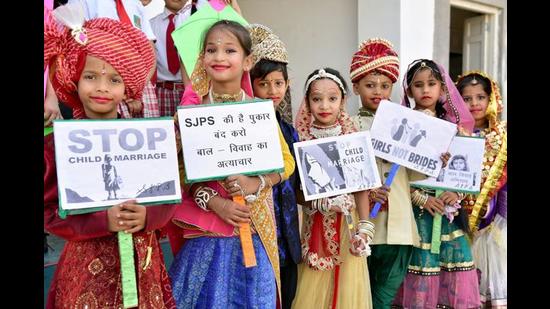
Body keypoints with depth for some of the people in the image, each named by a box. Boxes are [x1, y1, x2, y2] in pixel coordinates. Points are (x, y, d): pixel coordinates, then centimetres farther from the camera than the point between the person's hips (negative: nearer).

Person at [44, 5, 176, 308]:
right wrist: (103, 221, -21)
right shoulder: (58, 143, -8)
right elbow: (49, 211, -8)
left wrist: (147, 216, -18)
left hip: (142, 260, 2)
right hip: (87, 262, -2)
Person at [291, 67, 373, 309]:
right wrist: (322, 202, -20)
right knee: (312, 289, 6)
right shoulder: (301, 140, -3)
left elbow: (361, 187, -1)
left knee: (347, 285, 6)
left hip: (347, 223, 1)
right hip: (314, 225, 0)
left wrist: (364, 227, -8)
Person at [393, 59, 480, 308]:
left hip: (449, 205, 4)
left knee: (453, 258, 5)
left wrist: (457, 192, -8)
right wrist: (421, 198, -13)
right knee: (421, 261, -1)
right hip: (418, 204, -3)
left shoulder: (453, 124, 9)